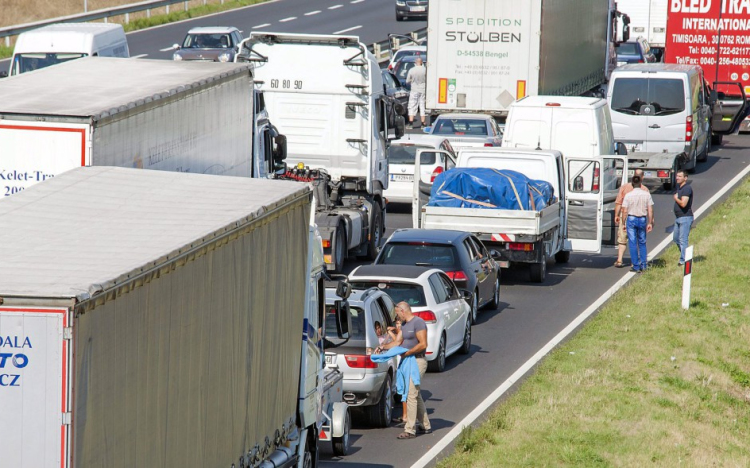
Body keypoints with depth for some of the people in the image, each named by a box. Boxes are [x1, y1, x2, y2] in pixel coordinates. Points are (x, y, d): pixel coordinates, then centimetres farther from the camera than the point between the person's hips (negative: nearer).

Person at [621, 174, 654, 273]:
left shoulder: (628, 195, -7)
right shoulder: (646, 194, -2)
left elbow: (624, 211, -6)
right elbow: (650, 210, -2)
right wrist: (650, 223, 5)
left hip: (631, 219, -2)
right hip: (643, 219, 2)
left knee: (633, 243, 4)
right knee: (642, 243, 15)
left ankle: (636, 266, 3)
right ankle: (643, 265, 11)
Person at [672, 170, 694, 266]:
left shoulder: (687, 188, -16)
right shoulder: (679, 187, 15)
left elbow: (683, 203, -24)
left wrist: (676, 198, -9)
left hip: (685, 217, -10)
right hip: (678, 218, 10)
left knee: (683, 239, -8)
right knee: (676, 238, 17)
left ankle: (683, 260, -4)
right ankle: (685, 255, 28)